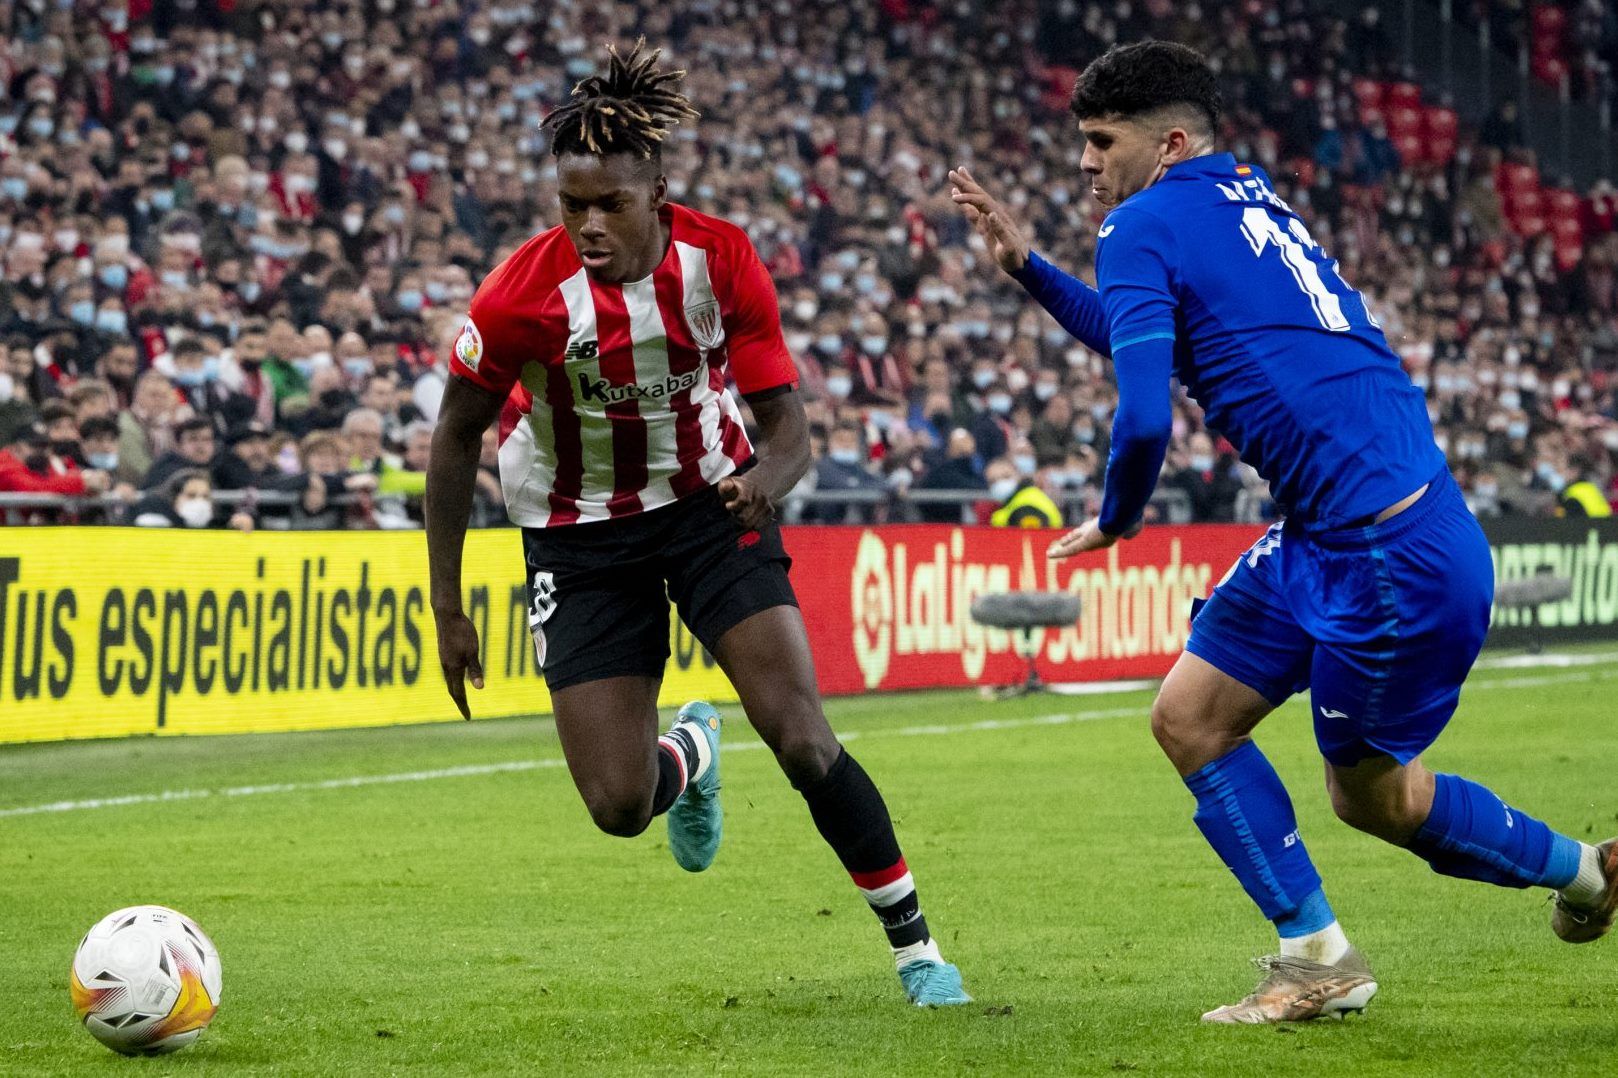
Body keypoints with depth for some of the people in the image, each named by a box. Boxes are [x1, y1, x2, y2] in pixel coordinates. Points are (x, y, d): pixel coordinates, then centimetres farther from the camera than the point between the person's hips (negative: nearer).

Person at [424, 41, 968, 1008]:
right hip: (582, 537, 0)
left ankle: (916, 945, 4)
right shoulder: (526, 292, -22)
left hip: (711, 502, 0)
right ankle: (690, 755, 33)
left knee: (801, 737, -15)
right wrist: (447, 607, -9)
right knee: (619, 807, -8)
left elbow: (786, 417, -12)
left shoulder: (722, 259, -18)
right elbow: (458, 435, -9)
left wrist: (767, 480, -37)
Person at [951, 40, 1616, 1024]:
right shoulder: (1247, 199, 18)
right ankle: (1316, 956, 15)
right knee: (1191, 719, 10)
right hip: (1328, 541, 9)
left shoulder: (1144, 228, -9)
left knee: (1369, 793, 5)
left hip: (1391, 550, -9)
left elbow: (1145, 419, -20)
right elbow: (1147, 341, 36)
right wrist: (1026, 265, 31)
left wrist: (1115, 523, 0)